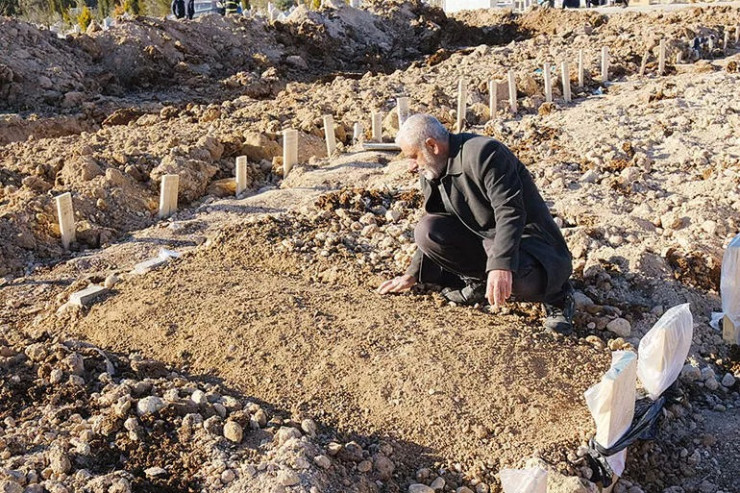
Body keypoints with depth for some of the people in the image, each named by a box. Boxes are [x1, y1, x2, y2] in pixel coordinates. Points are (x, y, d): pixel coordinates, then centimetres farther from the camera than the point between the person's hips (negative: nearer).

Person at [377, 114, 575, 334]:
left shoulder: (483, 153, -22)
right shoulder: (431, 171, 4)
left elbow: (510, 212, -31)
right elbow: (434, 231, 14)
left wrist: (501, 265, -42)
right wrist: (412, 275, 9)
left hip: (525, 237, -7)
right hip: (480, 236, 7)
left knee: (516, 276, -39)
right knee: (425, 231, -15)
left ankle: (556, 296, -2)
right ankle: (478, 282, 5)